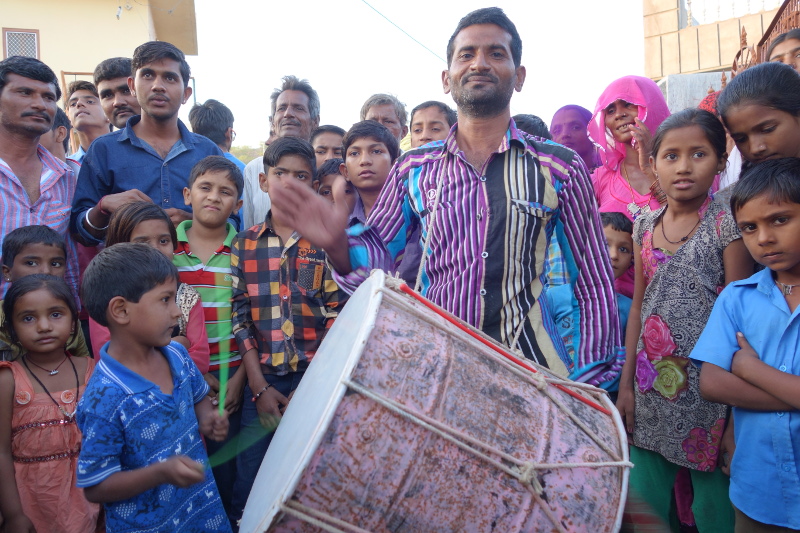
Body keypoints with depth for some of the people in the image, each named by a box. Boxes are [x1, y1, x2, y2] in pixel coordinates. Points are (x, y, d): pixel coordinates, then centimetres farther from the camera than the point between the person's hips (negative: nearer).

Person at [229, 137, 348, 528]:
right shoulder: (244, 244, 5)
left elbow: (337, 319, -5)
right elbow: (240, 319, 1)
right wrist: (260, 388, -5)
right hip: (261, 381, 2)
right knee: (249, 490, 9)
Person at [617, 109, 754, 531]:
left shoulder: (726, 225, -8)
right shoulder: (645, 227, 6)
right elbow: (639, 306, 9)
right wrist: (626, 384, 8)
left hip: (704, 384, -4)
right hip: (650, 384, 4)